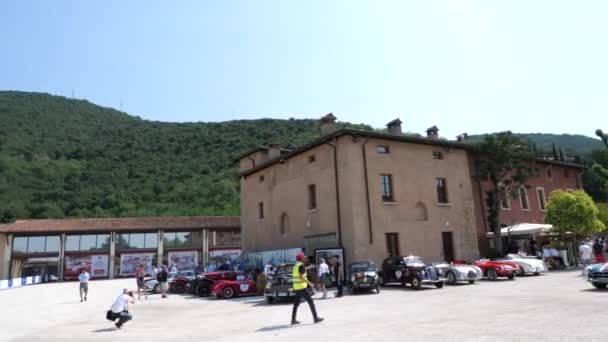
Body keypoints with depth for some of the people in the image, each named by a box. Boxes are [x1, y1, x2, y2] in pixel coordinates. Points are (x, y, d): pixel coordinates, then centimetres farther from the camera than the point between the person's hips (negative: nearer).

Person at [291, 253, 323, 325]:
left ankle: (293, 320, 8)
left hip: (296, 288, 9)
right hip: (302, 287, -9)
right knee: (310, 302, -1)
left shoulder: (296, 265, 15)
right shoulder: (301, 265, -14)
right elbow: (301, 277, -22)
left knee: (296, 304, 10)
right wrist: (309, 283, -16)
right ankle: (315, 318, 2)